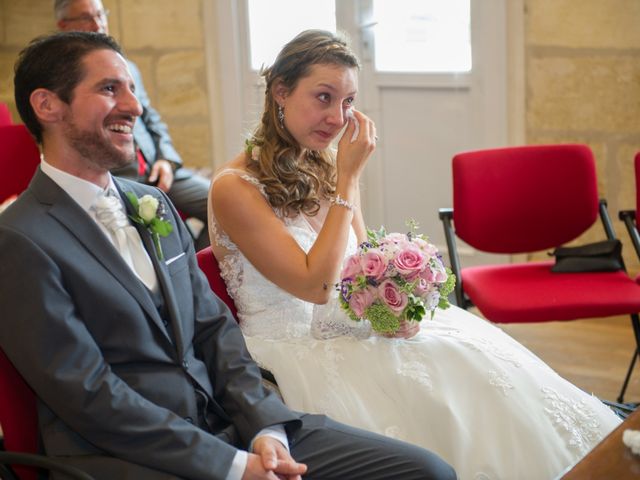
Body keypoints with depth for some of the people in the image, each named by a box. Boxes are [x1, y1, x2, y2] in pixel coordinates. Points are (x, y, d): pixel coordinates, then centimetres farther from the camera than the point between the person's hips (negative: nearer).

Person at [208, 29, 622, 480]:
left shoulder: (327, 168, 6)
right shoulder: (235, 186, -15)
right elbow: (316, 285, -18)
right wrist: (348, 179, -17)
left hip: (353, 327, 6)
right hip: (293, 354, -6)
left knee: (477, 361, -10)